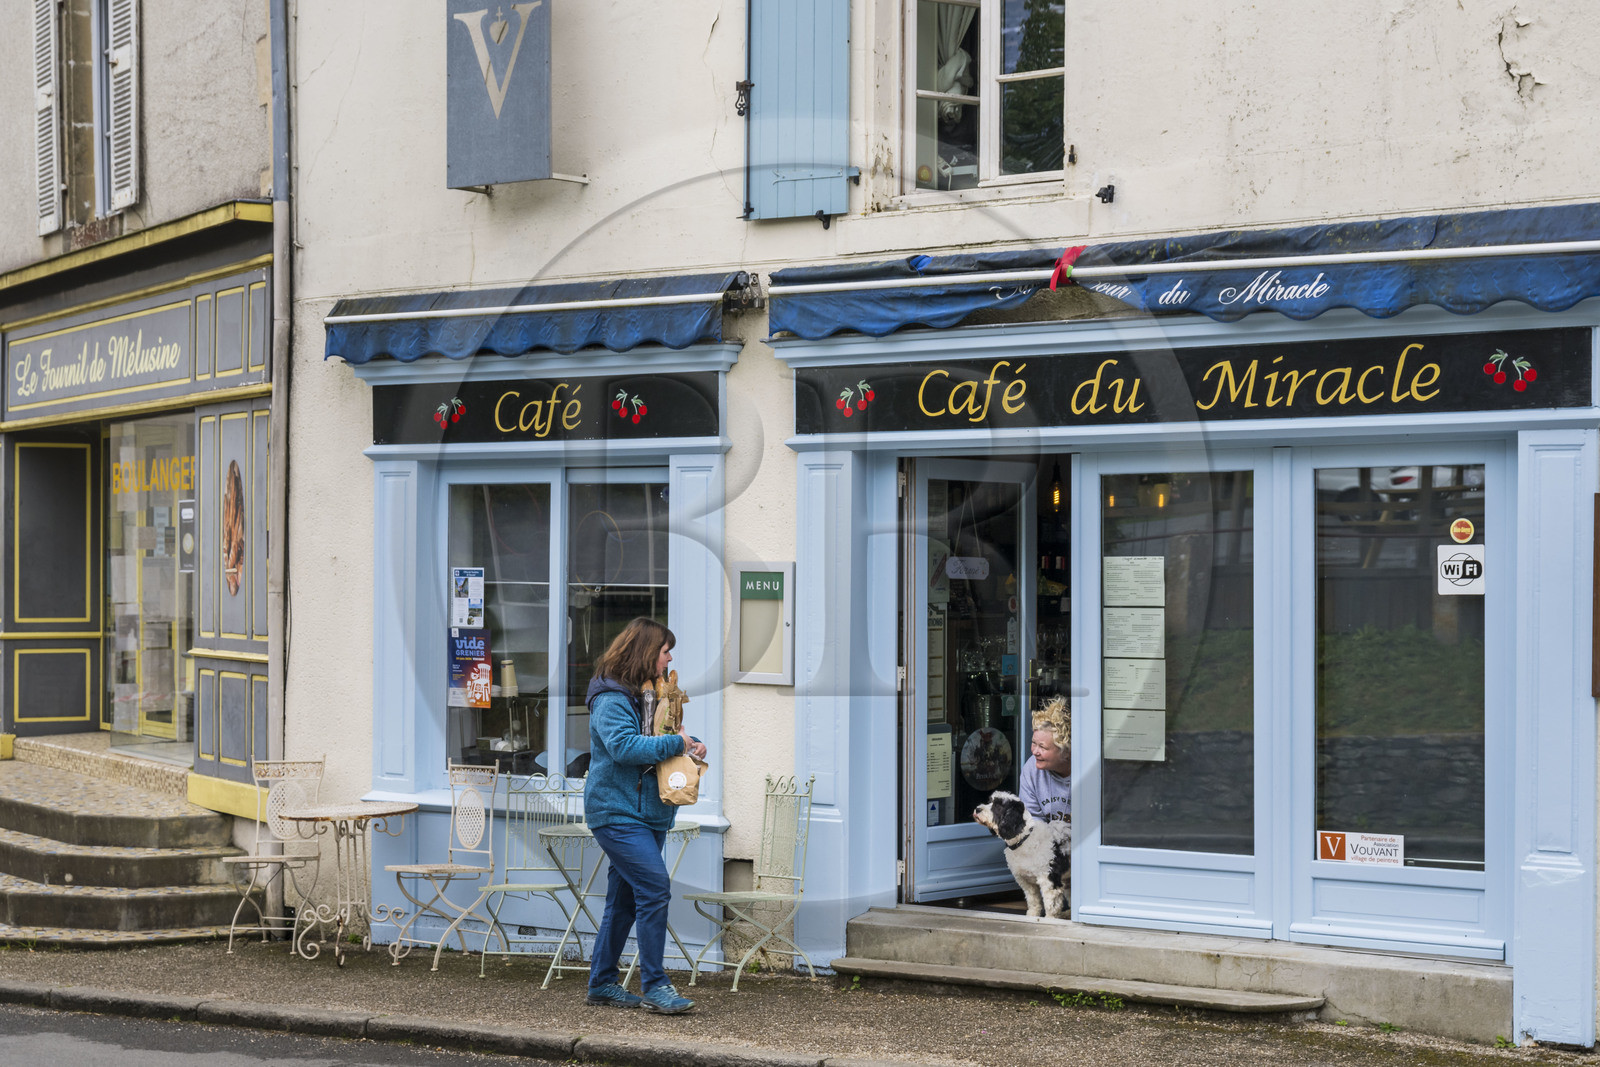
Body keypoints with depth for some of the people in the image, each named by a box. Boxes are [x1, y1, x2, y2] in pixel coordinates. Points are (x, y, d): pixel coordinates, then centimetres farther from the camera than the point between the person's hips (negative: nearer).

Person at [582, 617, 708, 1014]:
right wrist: (674, 743, -19)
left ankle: (602, 982, 20)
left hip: (649, 812, 9)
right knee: (655, 887, -17)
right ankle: (654, 985, -13)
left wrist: (691, 744, 6)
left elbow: (665, 735, 28)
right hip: (616, 812, -9)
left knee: (625, 897, 12)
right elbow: (623, 746, -26)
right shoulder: (611, 699, -13)